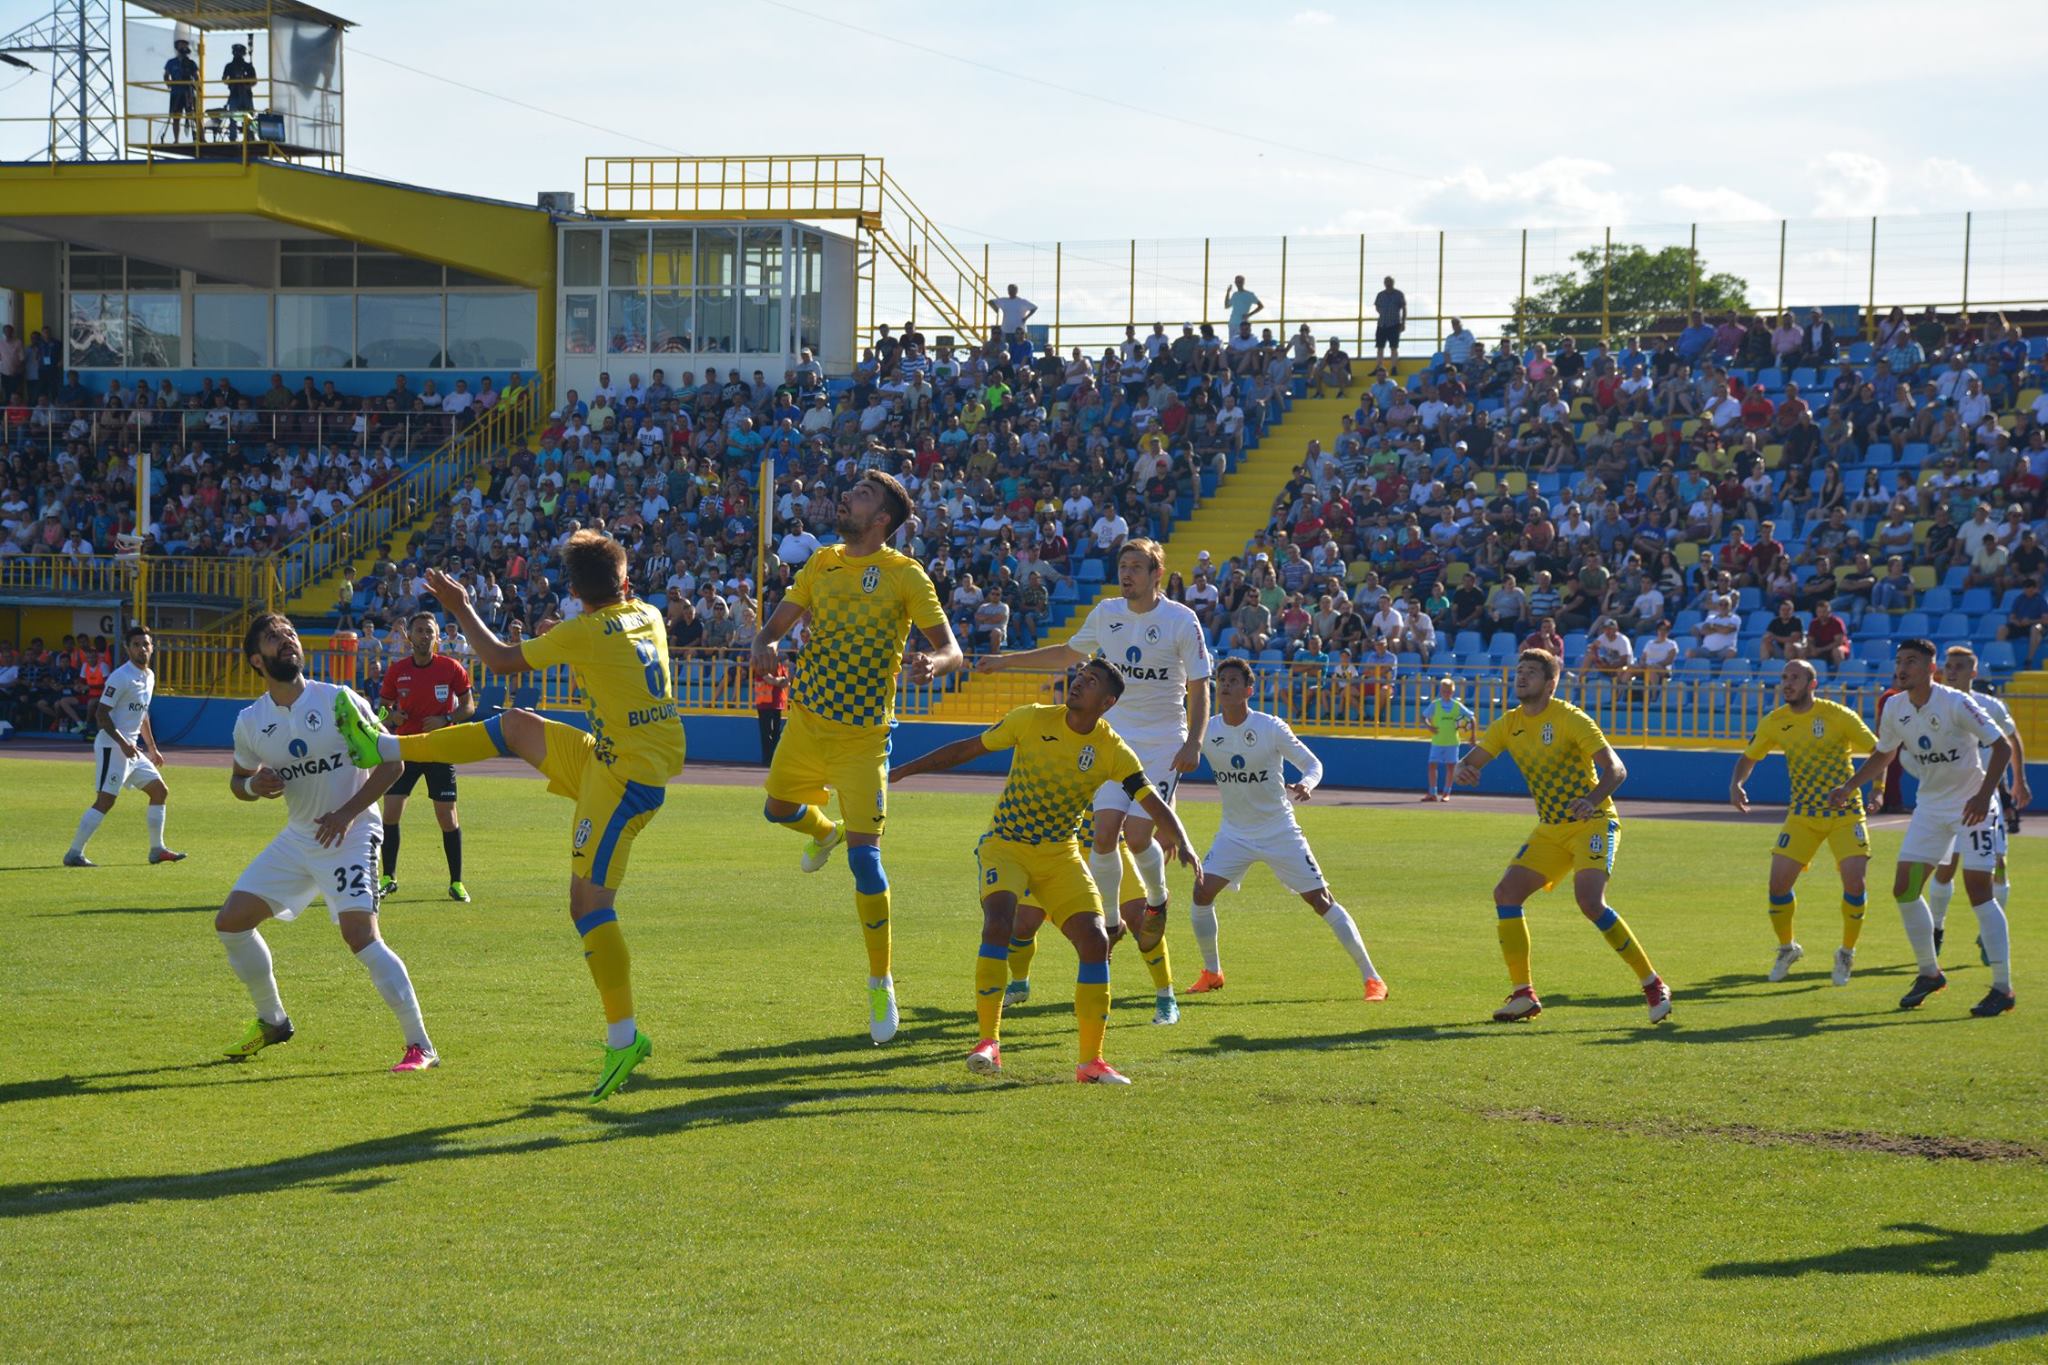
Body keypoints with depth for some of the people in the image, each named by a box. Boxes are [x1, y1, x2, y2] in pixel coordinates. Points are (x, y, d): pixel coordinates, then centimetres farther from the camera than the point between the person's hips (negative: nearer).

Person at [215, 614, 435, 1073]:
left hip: (350, 835, -6)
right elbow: (238, 780, 16)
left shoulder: (339, 701, -13)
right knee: (231, 922, 3)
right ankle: (272, 1021, 24)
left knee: (360, 935, -22)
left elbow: (391, 763, -9)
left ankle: (420, 1045, -17)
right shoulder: (250, 722, 0)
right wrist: (253, 785, -9)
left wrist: (348, 813, -20)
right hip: (297, 840, 6)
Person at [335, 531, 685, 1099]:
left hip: (625, 777, -9)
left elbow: (501, 659, -3)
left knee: (590, 904, -11)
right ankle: (386, 747, 30)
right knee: (517, 725, 18)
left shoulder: (585, 632, -16)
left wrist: (462, 609, 9)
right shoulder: (648, 617, 5)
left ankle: (624, 1037, -12)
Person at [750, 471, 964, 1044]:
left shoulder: (905, 575, -7)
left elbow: (951, 648, -9)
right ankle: (826, 832, 53)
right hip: (807, 716, 5)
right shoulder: (821, 564, 8)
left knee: (864, 857, -9)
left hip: (863, 733, -5)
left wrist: (934, 662, -33)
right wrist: (762, 645, -13)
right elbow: (776, 624, 10)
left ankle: (881, 985, 3)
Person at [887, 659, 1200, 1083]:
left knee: (1096, 941, -13)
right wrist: (903, 770, 6)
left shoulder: (1113, 751, -6)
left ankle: (1091, 1060, 0)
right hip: (1004, 844, -2)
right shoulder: (1032, 720, -7)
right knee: (1000, 919, -29)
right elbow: (967, 749, 4)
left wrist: (1182, 843, -28)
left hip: (1060, 853, 2)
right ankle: (988, 1043, -23)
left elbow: (1156, 806, -8)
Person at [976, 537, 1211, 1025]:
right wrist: (1006, 661, 20)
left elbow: (1198, 687, -4)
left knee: (1137, 834, -15)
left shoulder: (1182, 621, -9)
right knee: (1105, 832, -10)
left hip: (1162, 746, -4)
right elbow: (1068, 653, 21)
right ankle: (1109, 921, 7)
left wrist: (1192, 743, -16)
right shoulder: (1107, 613, 3)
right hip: (1115, 741, 4)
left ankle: (1156, 899, 16)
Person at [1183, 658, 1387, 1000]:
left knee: (1322, 901, -8)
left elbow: (1313, 764, -10)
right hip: (1234, 833, 3)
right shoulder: (1206, 731, -6)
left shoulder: (1271, 728, -15)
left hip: (1280, 831, -3)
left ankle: (1371, 977, -1)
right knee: (1202, 893, -13)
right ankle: (1212, 973, 9)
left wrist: (1305, 784, -32)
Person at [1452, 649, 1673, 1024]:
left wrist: (1592, 800, -40)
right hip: (1550, 831, 7)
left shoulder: (1570, 719, -13)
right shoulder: (1508, 725, 6)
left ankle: (1653, 986, -15)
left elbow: (1616, 769, -20)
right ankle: (1523, 994, 1)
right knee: (1506, 893, -7)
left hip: (1592, 824, -7)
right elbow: (1471, 761, 5)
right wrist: (1462, 770, -21)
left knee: (1590, 901, -26)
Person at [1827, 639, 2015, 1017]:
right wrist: (1848, 788, 9)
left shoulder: (1956, 704, -20)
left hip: (1971, 804, -6)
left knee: (1978, 889, -12)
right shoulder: (1895, 708, -1)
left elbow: (2002, 746, -18)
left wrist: (1984, 796, -27)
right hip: (1930, 804, 6)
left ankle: (2003, 988, -6)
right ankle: (1929, 973, 17)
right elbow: (1883, 754, 18)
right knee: (1904, 888, -1)